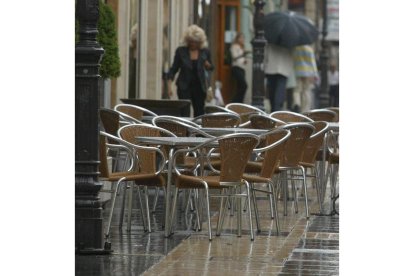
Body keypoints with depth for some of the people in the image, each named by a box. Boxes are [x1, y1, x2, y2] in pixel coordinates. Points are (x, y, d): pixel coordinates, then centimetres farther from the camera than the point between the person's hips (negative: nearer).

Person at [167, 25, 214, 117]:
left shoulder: (205, 52, 1)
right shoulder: (181, 51, -5)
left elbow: (211, 68, 14)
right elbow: (174, 69, -1)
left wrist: (208, 65, -10)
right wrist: (169, 85, -11)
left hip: (199, 86, 2)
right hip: (184, 86, -2)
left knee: (199, 112, 7)